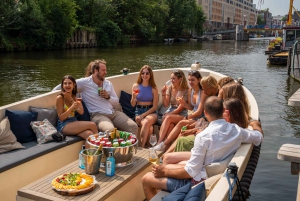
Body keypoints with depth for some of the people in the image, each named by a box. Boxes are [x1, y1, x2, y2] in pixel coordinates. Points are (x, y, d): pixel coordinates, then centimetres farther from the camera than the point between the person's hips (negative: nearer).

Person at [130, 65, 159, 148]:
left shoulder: (154, 88, 1)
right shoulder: (136, 86, 4)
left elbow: (155, 106, 0)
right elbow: (133, 104, 7)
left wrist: (143, 115, -12)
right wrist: (134, 97, -15)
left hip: (151, 112, 0)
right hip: (139, 111, 0)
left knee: (147, 122, -36)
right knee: (149, 128, -32)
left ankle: (141, 147, -30)